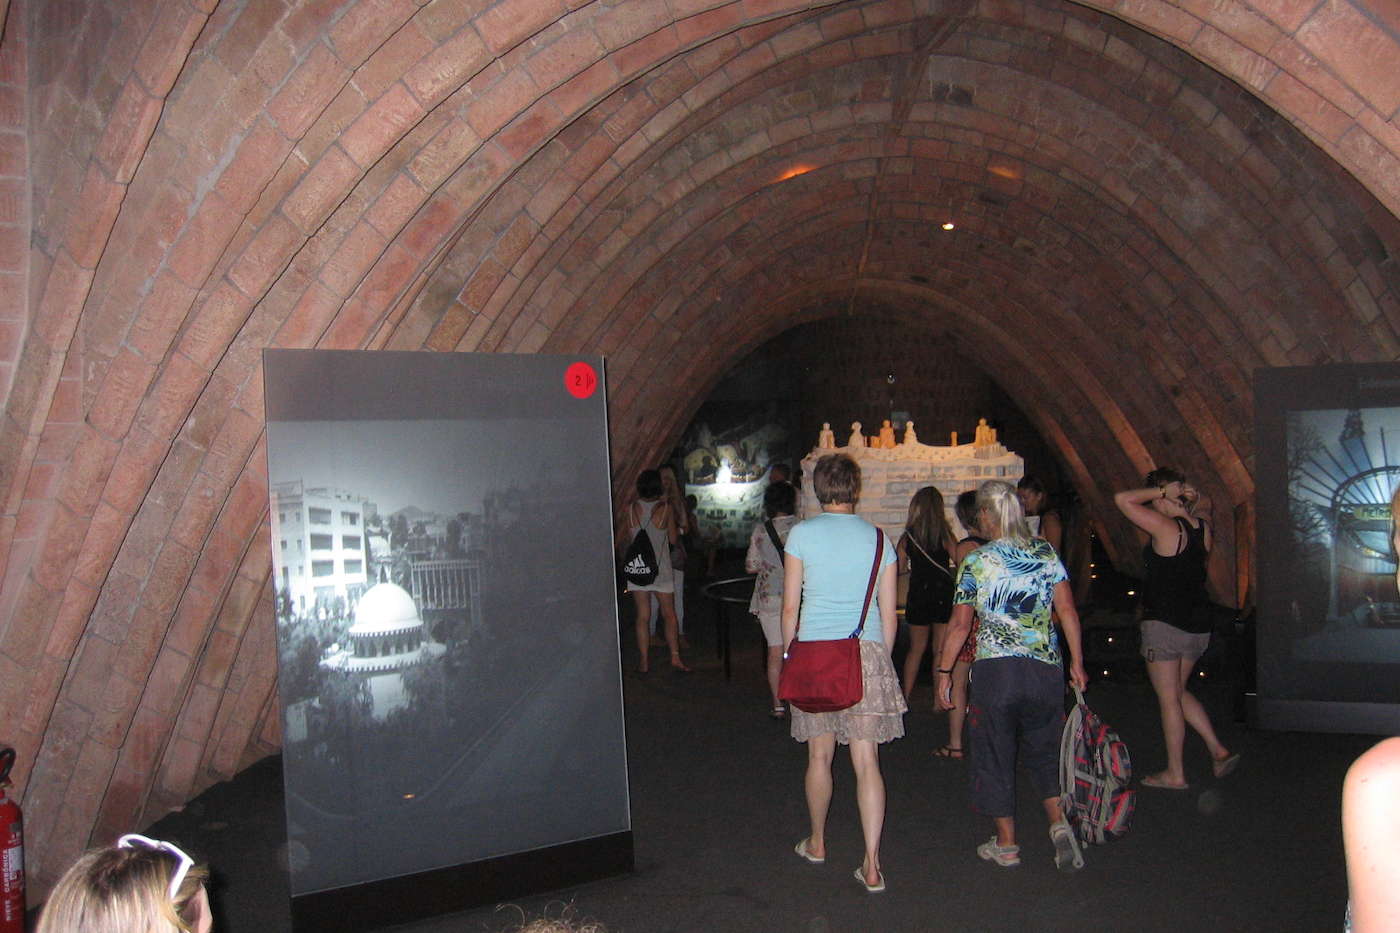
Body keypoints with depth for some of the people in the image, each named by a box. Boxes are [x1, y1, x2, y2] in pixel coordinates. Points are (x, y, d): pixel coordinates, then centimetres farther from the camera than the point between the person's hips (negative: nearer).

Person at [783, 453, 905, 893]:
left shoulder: (801, 534, -2)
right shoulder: (878, 539, 4)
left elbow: (789, 608, -1)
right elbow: (889, 615, 6)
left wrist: (789, 654, 11)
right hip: (867, 655, 1)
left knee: (820, 756, 13)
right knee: (867, 762, 3)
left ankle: (817, 843, 31)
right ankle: (872, 864, 3)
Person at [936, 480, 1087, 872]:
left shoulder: (976, 561, -6)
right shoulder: (1046, 553, 3)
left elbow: (959, 624, -5)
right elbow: (1068, 611, 2)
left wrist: (944, 671, 3)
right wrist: (1076, 662, 10)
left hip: (995, 667, -3)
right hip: (1046, 668, 3)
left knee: (995, 755, 11)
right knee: (1044, 750, 21)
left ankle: (1006, 844, 18)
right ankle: (1059, 822, 4)